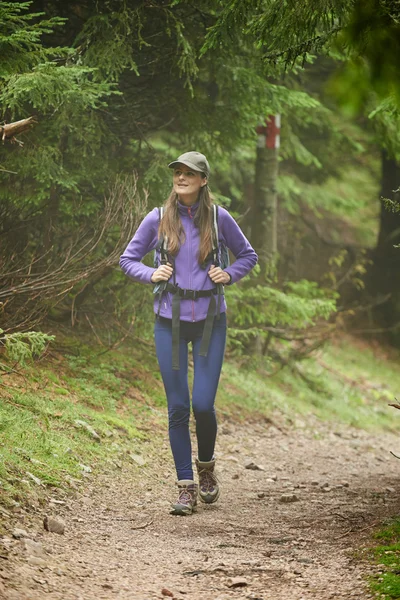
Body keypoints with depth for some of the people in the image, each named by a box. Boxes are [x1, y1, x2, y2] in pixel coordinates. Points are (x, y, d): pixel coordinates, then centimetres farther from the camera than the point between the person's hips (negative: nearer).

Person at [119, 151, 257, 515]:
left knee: (203, 404, -7)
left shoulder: (219, 218, 1)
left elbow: (248, 256, 15)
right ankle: (186, 487, 8)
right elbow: (127, 260, 11)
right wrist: (150, 274, -7)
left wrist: (229, 275, -3)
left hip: (210, 320, -1)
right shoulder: (157, 219, 1)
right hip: (170, 321, 1)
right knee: (178, 407, 0)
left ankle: (207, 466, 23)